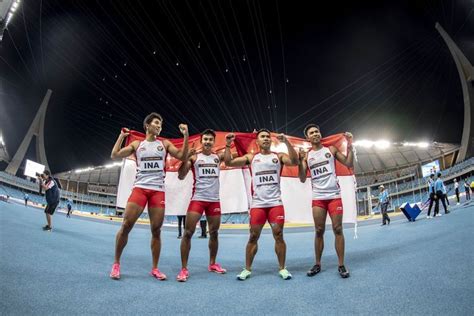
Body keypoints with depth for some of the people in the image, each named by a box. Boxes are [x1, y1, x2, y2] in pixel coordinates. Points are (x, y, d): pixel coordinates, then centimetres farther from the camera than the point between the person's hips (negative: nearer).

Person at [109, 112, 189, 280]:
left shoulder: (164, 144, 12)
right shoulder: (137, 144, 12)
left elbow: (182, 156, 1)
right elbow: (115, 155, 8)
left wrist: (185, 136, -7)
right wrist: (122, 136, 8)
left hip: (158, 191, 1)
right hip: (140, 188, 0)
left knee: (156, 230, 1)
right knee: (126, 226, -7)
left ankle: (155, 268, 12)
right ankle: (116, 263, 12)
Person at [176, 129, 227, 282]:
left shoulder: (218, 157, 11)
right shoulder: (194, 157, 2)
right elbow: (181, 176, -5)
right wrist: (186, 157, -16)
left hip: (214, 200, 4)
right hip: (198, 199, -3)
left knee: (214, 233, 13)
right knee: (188, 232, -9)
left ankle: (212, 264, 29)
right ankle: (184, 269, 1)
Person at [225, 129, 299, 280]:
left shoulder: (278, 156, 8)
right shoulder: (251, 157, 9)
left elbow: (294, 162, -10)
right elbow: (229, 162, 5)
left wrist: (287, 142, -17)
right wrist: (228, 145, -5)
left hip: (276, 203, 0)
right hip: (257, 204, 0)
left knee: (279, 235, 2)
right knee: (253, 237, 5)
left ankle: (282, 268, 16)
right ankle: (247, 269, 16)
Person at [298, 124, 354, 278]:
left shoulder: (331, 149, 7)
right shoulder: (307, 156, 7)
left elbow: (349, 164, 3)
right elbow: (303, 179, 3)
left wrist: (349, 146, -7)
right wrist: (300, 161, -10)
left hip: (334, 195, -1)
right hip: (318, 198, 1)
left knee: (338, 229, -1)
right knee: (319, 231, 5)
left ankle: (341, 265, 8)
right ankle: (317, 264, 15)